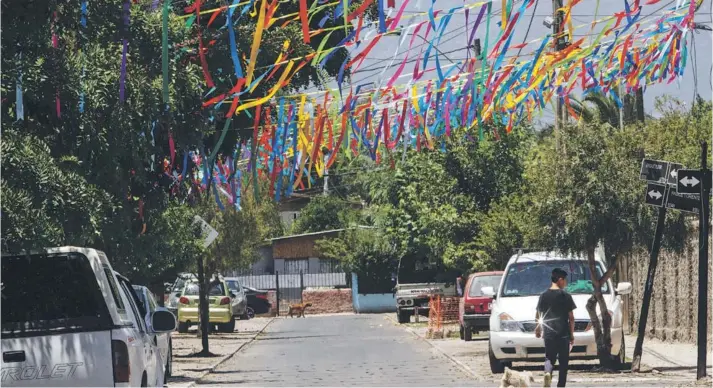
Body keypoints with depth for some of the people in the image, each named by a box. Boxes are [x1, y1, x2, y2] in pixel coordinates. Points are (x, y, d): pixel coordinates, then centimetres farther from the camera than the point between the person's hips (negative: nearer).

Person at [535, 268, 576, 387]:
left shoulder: (544, 296, 3)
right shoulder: (566, 296, -5)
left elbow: (538, 316, 8)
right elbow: (571, 318, -4)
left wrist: (538, 328, 26)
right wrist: (572, 334, 5)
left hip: (548, 333, 2)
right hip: (563, 333, -2)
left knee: (549, 357, 9)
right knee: (563, 361, 8)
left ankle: (548, 372, -21)